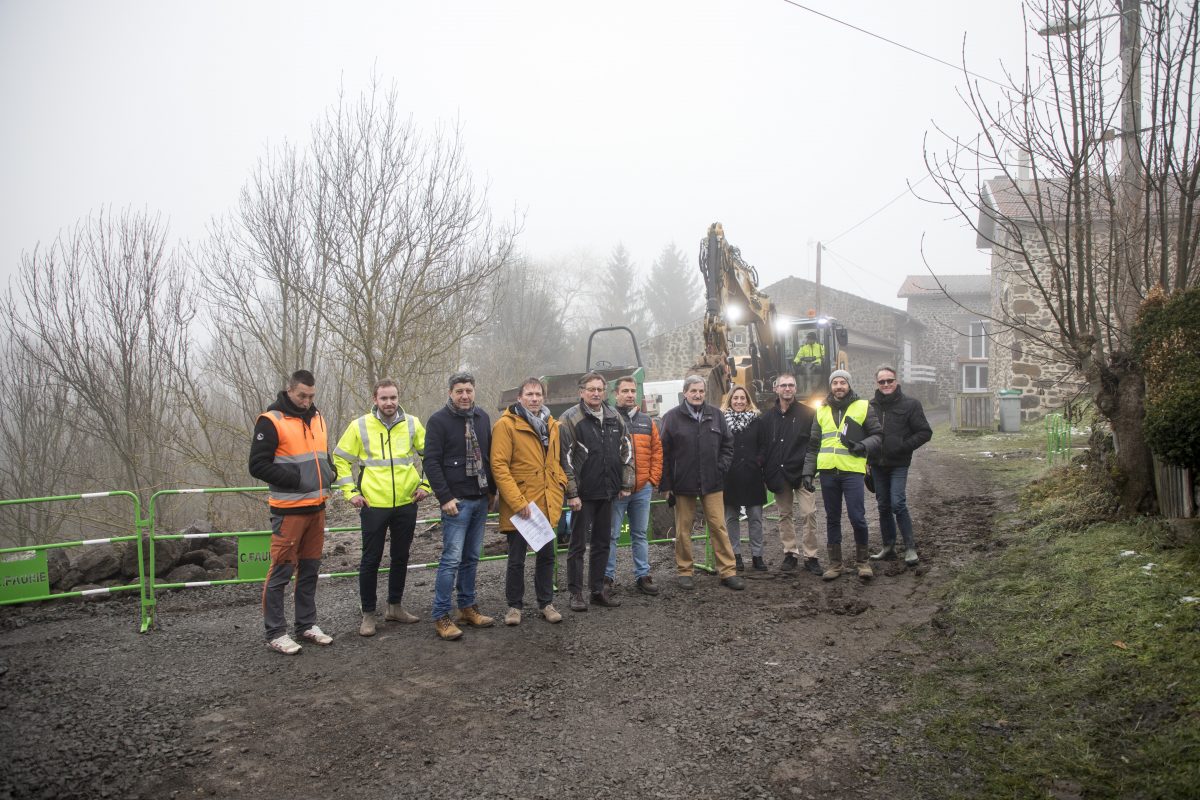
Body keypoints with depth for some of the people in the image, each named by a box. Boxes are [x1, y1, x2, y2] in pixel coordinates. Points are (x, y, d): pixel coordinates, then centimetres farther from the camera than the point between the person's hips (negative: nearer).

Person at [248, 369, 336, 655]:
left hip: (317, 507, 7)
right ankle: (275, 633, 9)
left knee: (310, 569, 14)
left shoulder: (316, 417, 12)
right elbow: (258, 465, -13)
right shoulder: (271, 420, -9)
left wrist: (328, 474, 5)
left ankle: (307, 625, 24)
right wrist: (296, 478, -18)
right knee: (281, 571, -1)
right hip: (289, 510, -7)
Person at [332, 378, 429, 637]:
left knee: (401, 557, 13)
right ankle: (368, 614, 15)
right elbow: (340, 459, 3)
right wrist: (350, 491, -4)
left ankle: (395, 606, 28)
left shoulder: (412, 424, 1)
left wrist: (426, 485, 3)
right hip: (374, 505, -3)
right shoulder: (360, 426, -4)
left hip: (406, 504, 3)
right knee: (371, 559, 3)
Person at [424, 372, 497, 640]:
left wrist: (492, 491, 14)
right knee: (452, 558, -7)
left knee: (471, 557, 13)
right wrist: (445, 497, -16)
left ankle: (467, 607, 23)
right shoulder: (439, 420, -8)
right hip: (456, 501, -6)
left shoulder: (482, 417, 10)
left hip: (480, 499, 6)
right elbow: (431, 462, -12)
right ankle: (441, 616, 1)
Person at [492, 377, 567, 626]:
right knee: (517, 558, 6)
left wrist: (559, 485, 3)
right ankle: (514, 606, 21)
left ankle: (546, 603, 26)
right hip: (519, 507, -5)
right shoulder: (506, 425, -11)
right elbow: (499, 466, -16)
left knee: (546, 554, 14)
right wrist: (517, 502, -21)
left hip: (547, 504, 6)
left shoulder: (552, 425, 9)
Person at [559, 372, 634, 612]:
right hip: (583, 493, -5)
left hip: (607, 492, 6)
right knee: (578, 544, 2)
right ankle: (575, 592, 11)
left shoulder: (614, 417, 9)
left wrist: (626, 483, 7)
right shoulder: (570, 418, -8)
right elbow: (565, 458, -12)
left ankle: (598, 589, 23)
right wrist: (571, 493, -15)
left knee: (602, 542, 12)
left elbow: (626, 450, 13)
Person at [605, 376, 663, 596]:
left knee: (640, 535, 13)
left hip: (643, 488, 5)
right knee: (612, 535, 2)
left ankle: (642, 576, 20)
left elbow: (657, 451, 13)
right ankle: (607, 577, 10)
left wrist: (654, 478, 6)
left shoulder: (647, 421, 11)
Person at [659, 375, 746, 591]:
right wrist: (666, 485, -5)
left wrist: (722, 467, 0)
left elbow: (727, 444, 15)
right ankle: (684, 571, 18)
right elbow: (664, 454, -2)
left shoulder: (715, 415, 8)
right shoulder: (672, 417, -1)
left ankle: (728, 571, 8)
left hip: (712, 482, 2)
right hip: (683, 483, -2)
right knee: (683, 529, 6)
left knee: (718, 526, 2)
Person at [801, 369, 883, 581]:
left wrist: (861, 446, -13)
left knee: (857, 517, -5)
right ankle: (835, 562, 20)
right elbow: (813, 445, 16)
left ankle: (862, 560, 14)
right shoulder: (822, 411, 14)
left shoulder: (863, 407, 4)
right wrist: (808, 471, 10)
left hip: (853, 471, -3)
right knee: (832, 518, 10)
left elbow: (877, 435, 5)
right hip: (828, 471, 4)